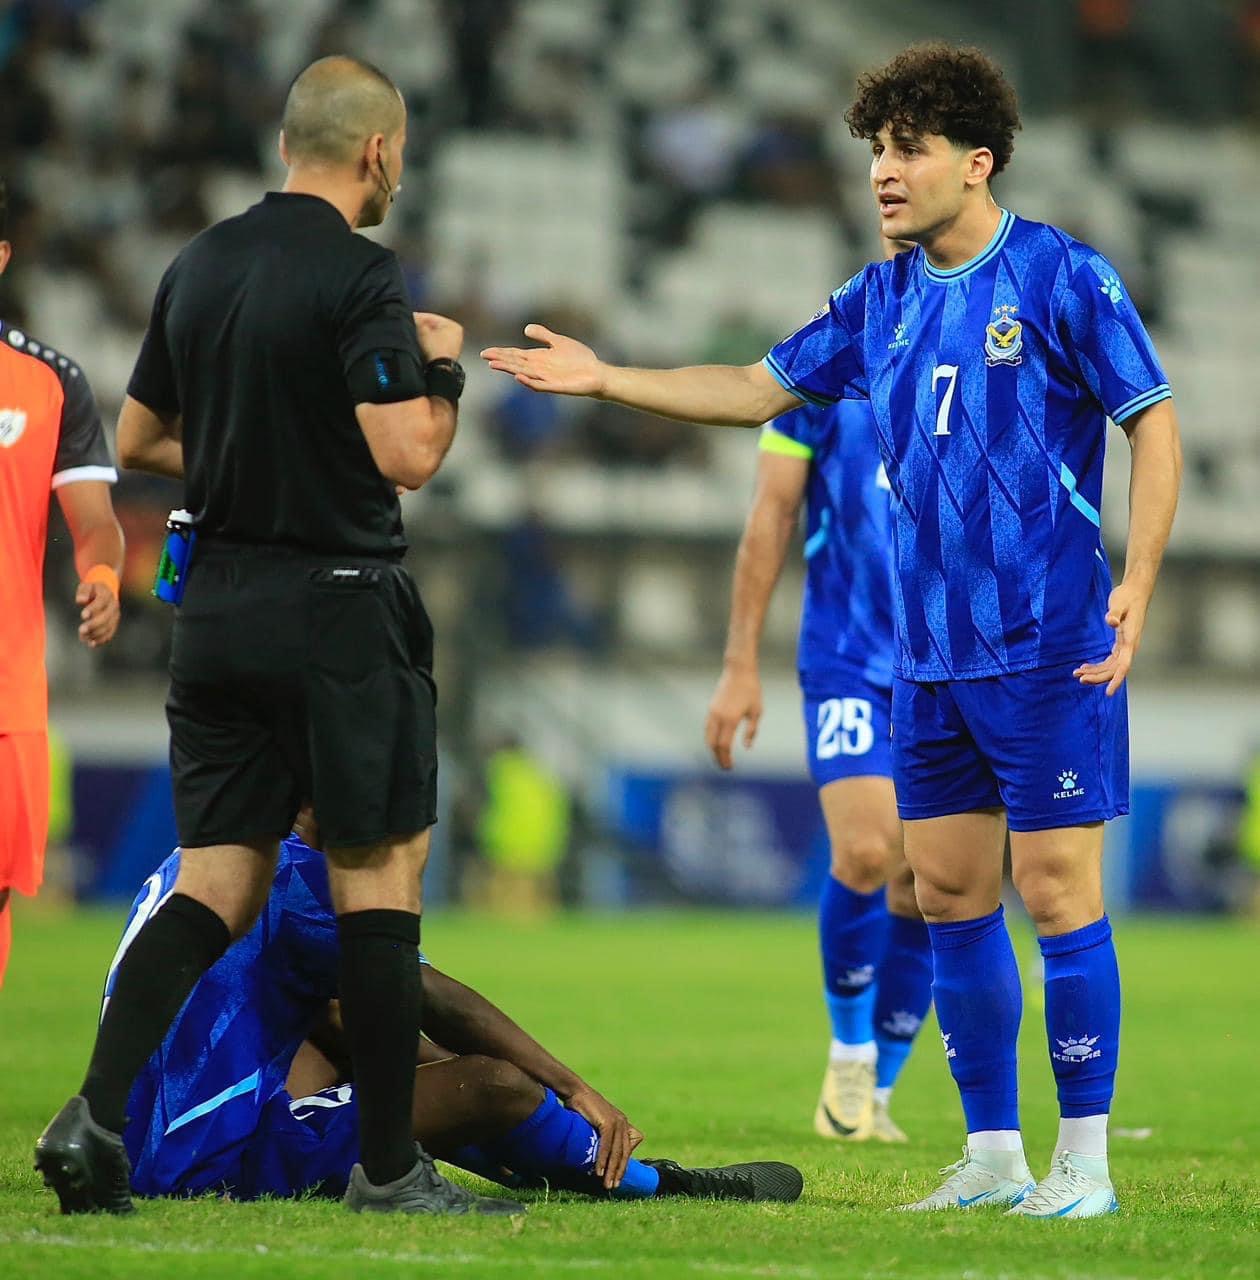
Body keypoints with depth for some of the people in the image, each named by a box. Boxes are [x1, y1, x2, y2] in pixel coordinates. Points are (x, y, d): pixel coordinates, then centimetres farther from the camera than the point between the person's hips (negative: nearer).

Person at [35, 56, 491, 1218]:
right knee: (378, 877, 2)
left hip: (217, 609, 6)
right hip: (339, 610, -6)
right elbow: (408, 457, -19)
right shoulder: (358, 275, -13)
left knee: (215, 885, 7)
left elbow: (138, 439, 19)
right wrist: (443, 367, -1)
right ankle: (388, 1166, 5)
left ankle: (98, 1117, -8)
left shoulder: (200, 266, 10)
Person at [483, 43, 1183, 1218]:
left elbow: (1154, 423, -6)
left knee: (1056, 889, -6)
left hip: (1047, 647, -7)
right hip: (927, 654, 7)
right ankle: (992, 1155, 15)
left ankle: (1083, 1161, 1)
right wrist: (607, 379, 11)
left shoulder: (1064, 279, -7)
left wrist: (1136, 586, -16)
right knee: (949, 892, 7)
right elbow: (759, 390, 18)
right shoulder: (884, 298, 11)